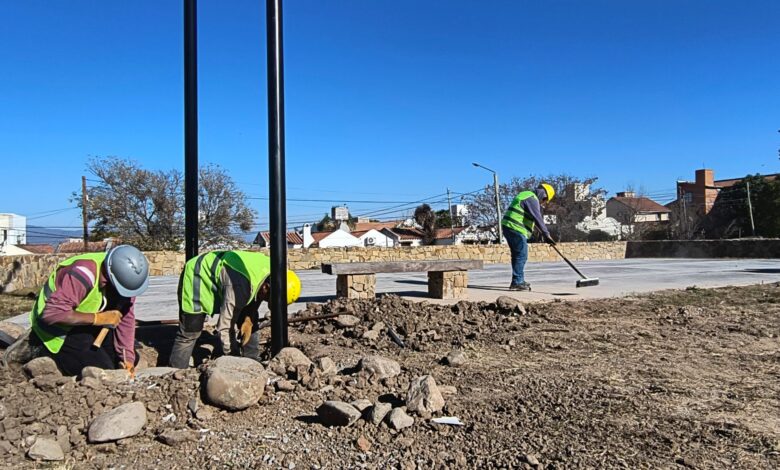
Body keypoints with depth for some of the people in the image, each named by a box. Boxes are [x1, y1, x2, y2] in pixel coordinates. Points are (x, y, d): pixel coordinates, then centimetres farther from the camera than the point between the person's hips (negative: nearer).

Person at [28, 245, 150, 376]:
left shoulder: (124, 276, -11)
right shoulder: (83, 274, -34)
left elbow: (126, 317, -8)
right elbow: (52, 313, -38)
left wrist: (128, 359, -13)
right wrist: (98, 318, -34)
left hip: (86, 326, 7)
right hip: (60, 330, -7)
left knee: (131, 359, 5)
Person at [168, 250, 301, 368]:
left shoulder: (272, 270, -18)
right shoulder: (240, 285, -41)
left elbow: (255, 297, 2)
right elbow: (225, 325, -31)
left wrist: (249, 319, -13)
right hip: (197, 278, -7)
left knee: (253, 322, 0)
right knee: (189, 333, -8)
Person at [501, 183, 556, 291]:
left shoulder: (526, 195, 23)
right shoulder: (532, 199, -10)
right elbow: (538, 218, -19)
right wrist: (546, 234, -19)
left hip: (508, 227, 10)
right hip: (516, 229, -10)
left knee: (517, 255, 16)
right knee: (522, 255, -7)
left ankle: (519, 281, 22)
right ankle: (517, 282, -7)